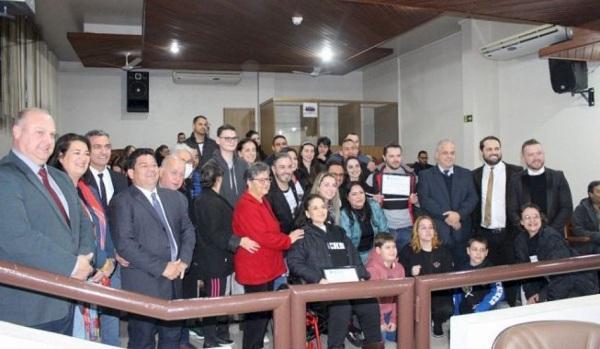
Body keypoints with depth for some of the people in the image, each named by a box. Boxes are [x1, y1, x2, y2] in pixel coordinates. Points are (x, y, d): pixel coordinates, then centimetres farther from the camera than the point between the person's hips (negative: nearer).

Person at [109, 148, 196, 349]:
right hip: (144, 283, -5)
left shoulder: (175, 198, 14)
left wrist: (183, 261, -4)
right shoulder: (122, 202, -6)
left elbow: (188, 230, 14)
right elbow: (124, 243, -15)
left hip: (174, 279, 6)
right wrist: (161, 268, -16)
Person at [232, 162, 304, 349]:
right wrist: (288, 239, -14)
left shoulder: (263, 202, 13)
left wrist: (287, 238, 4)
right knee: (257, 313, -3)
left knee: (265, 311, 17)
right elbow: (261, 237, -24)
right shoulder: (246, 206, -20)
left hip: (267, 266, 10)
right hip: (254, 268, -10)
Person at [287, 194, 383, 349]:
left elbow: (355, 258, 24)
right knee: (342, 306, -34)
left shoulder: (339, 232, 26)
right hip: (323, 287, -5)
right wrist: (318, 279, -17)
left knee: (370, 304, -22)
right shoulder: (303, 235, 8)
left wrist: (361, 276, 5)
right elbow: (295, 263, -4)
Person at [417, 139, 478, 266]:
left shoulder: (466, 174, 14)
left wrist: (459, 214, -13)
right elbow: (424, 200, -6)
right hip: (436, 232, -2)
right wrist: (445, 216, -14)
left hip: (461, 232, 3)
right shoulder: (425, 175, 5)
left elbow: (472, 198, 4)